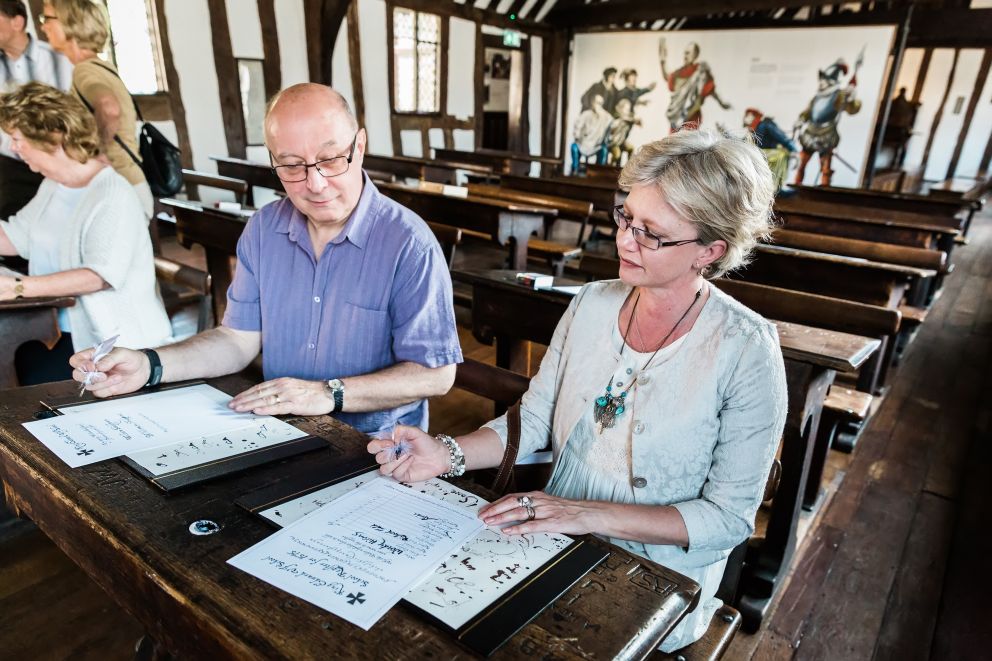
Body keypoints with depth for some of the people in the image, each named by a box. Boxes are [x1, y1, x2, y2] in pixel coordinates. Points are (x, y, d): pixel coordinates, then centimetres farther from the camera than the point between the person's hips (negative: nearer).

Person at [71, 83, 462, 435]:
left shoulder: (408, 243, -17)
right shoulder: (264, 229, 3)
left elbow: (435, 375, -17)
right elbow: (240, 339, 7)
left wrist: (330, 393, -23)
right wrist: (150, 365, -7)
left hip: (375, 445, -6)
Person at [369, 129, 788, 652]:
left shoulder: (747, 351, -16)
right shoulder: (592, 303, -3)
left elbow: (730, 517, -14)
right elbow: (533, 420, 2)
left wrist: (590, 515, -23)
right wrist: (448, 455, -15)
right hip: (556, 549, 4)